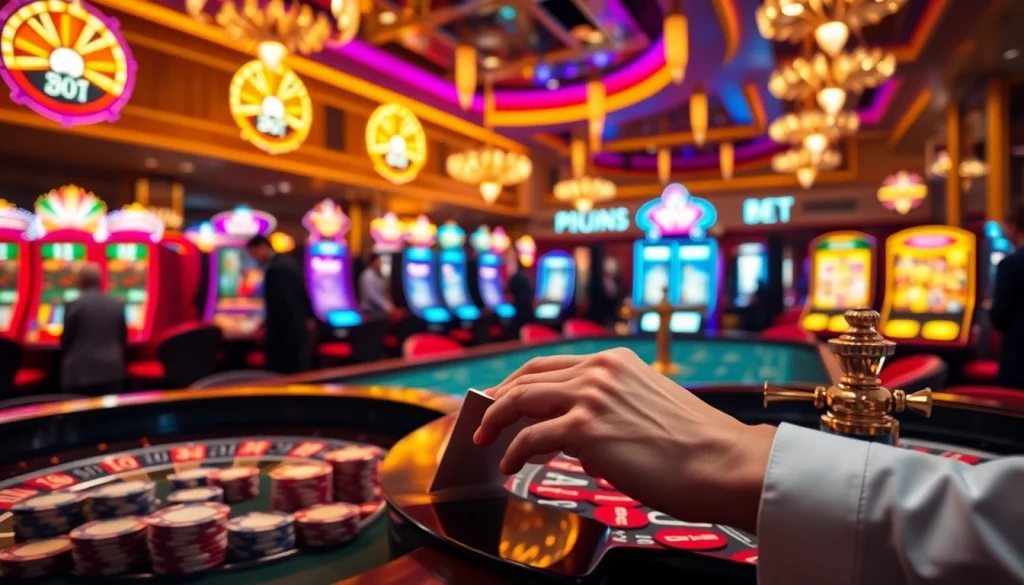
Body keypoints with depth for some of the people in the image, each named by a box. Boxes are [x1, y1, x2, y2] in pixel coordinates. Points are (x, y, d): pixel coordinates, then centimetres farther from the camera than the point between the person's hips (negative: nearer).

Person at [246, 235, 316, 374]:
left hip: (287, 332, -9)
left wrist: (266, 325, -9)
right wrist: (310, 317, 21)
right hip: (302, 328, 9)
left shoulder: (274, 269, -16)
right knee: (300, 374, 13)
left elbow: (278, 303, -19)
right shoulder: (289, 262, 13)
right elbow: (302, 292, 17)